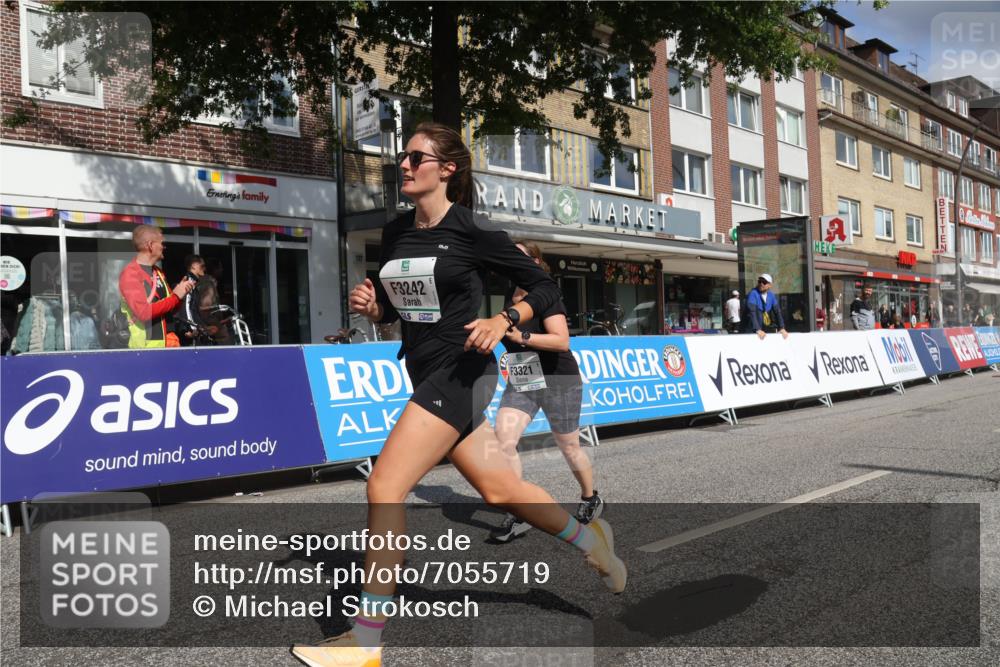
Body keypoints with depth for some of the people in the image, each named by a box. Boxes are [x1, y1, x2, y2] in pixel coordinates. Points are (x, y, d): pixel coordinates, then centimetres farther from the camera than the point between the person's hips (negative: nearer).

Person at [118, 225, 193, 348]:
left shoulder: (159, 272, 14)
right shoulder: (130, 274, -10)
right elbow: (144, 313, -21)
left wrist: (180, 292, 1)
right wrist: (175, 296, -13)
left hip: (169, 343, 7)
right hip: (145, 346, -7)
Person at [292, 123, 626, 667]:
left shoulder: (473, 233, -10)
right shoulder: (395, 233, 10)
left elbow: (545, 288, -4)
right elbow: (392, 308, 20)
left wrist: (503, 321, -20)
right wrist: (368, 305, -2)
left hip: (459, 372, -8)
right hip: (427, 375, 8)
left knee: (383, 487, -13)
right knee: (499, 491, 15)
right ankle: (590, 540, 39)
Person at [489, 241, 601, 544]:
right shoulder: (510, 299, 8)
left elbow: (562, 340, -28)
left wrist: (521, 337, -35)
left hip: (558, 382, -6)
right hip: (520, 384, 6)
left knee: (569, 448, 9)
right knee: (503, 440, -14)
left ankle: (590, 498, 37)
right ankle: (518, 516, -7)